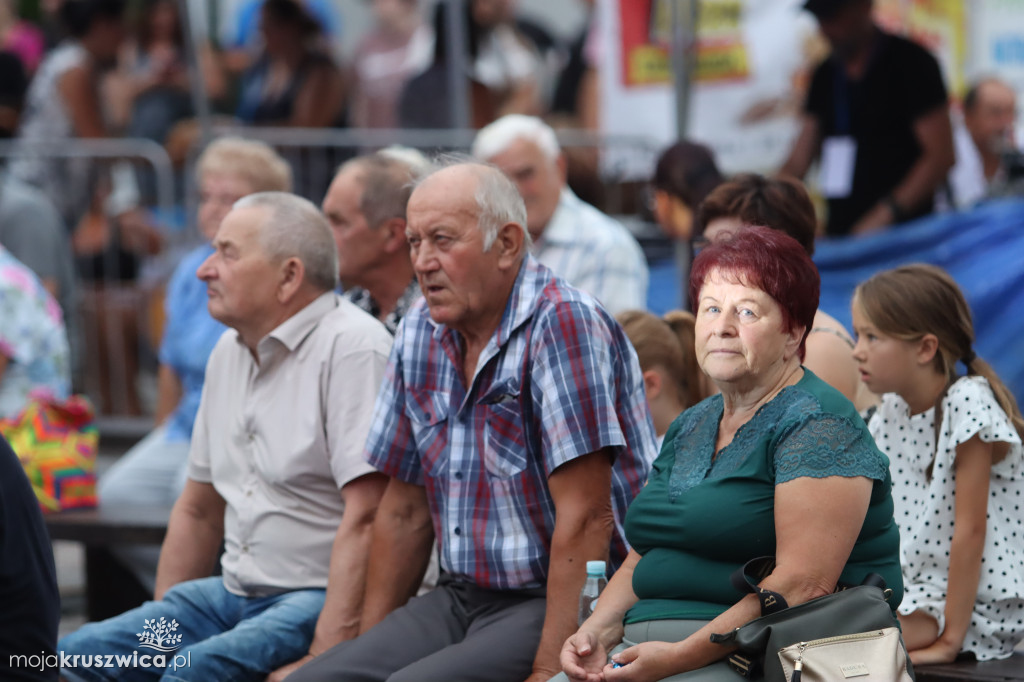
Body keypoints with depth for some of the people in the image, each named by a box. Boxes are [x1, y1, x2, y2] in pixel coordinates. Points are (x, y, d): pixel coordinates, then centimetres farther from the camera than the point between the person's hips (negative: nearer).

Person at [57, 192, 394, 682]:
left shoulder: (352, 348, -13)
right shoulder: (229, 352, 15)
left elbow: (365, 519, -20)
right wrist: (159, 628, 15)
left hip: (317, 597, -8)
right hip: (236, 592, 8)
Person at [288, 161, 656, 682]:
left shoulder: (564, 325, -15)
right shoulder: (420, 334, 9)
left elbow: (586, 517, -20)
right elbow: (404, 510, 16)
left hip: (563, 605, -7)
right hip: (461, 596, 7)